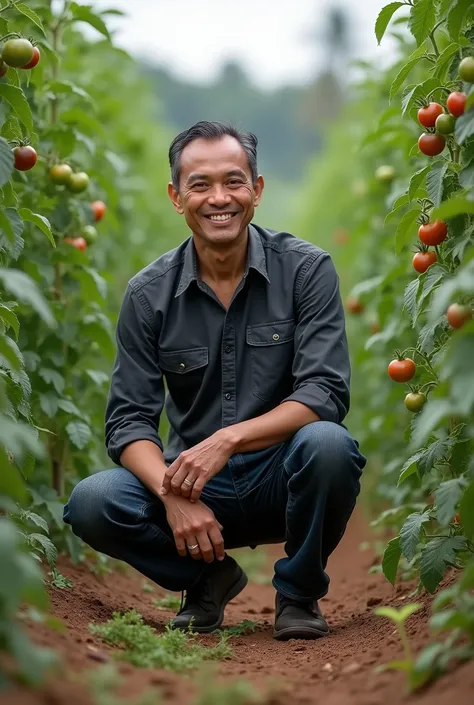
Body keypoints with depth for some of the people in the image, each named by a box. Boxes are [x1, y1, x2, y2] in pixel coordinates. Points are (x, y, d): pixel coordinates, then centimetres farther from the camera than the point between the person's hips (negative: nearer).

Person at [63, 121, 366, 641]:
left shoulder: (306, 269, -6)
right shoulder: (149, 294, -1)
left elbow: (326, 394, -15)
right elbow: (129, 421, -4)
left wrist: (229, 439, -28)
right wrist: (174, 494, -23)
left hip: (283, 480, -1)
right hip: (196, 485, 2)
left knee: (326, 443, -35)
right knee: (92, 502, -24)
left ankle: (299, 592, -5)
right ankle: (209, 578, 6)